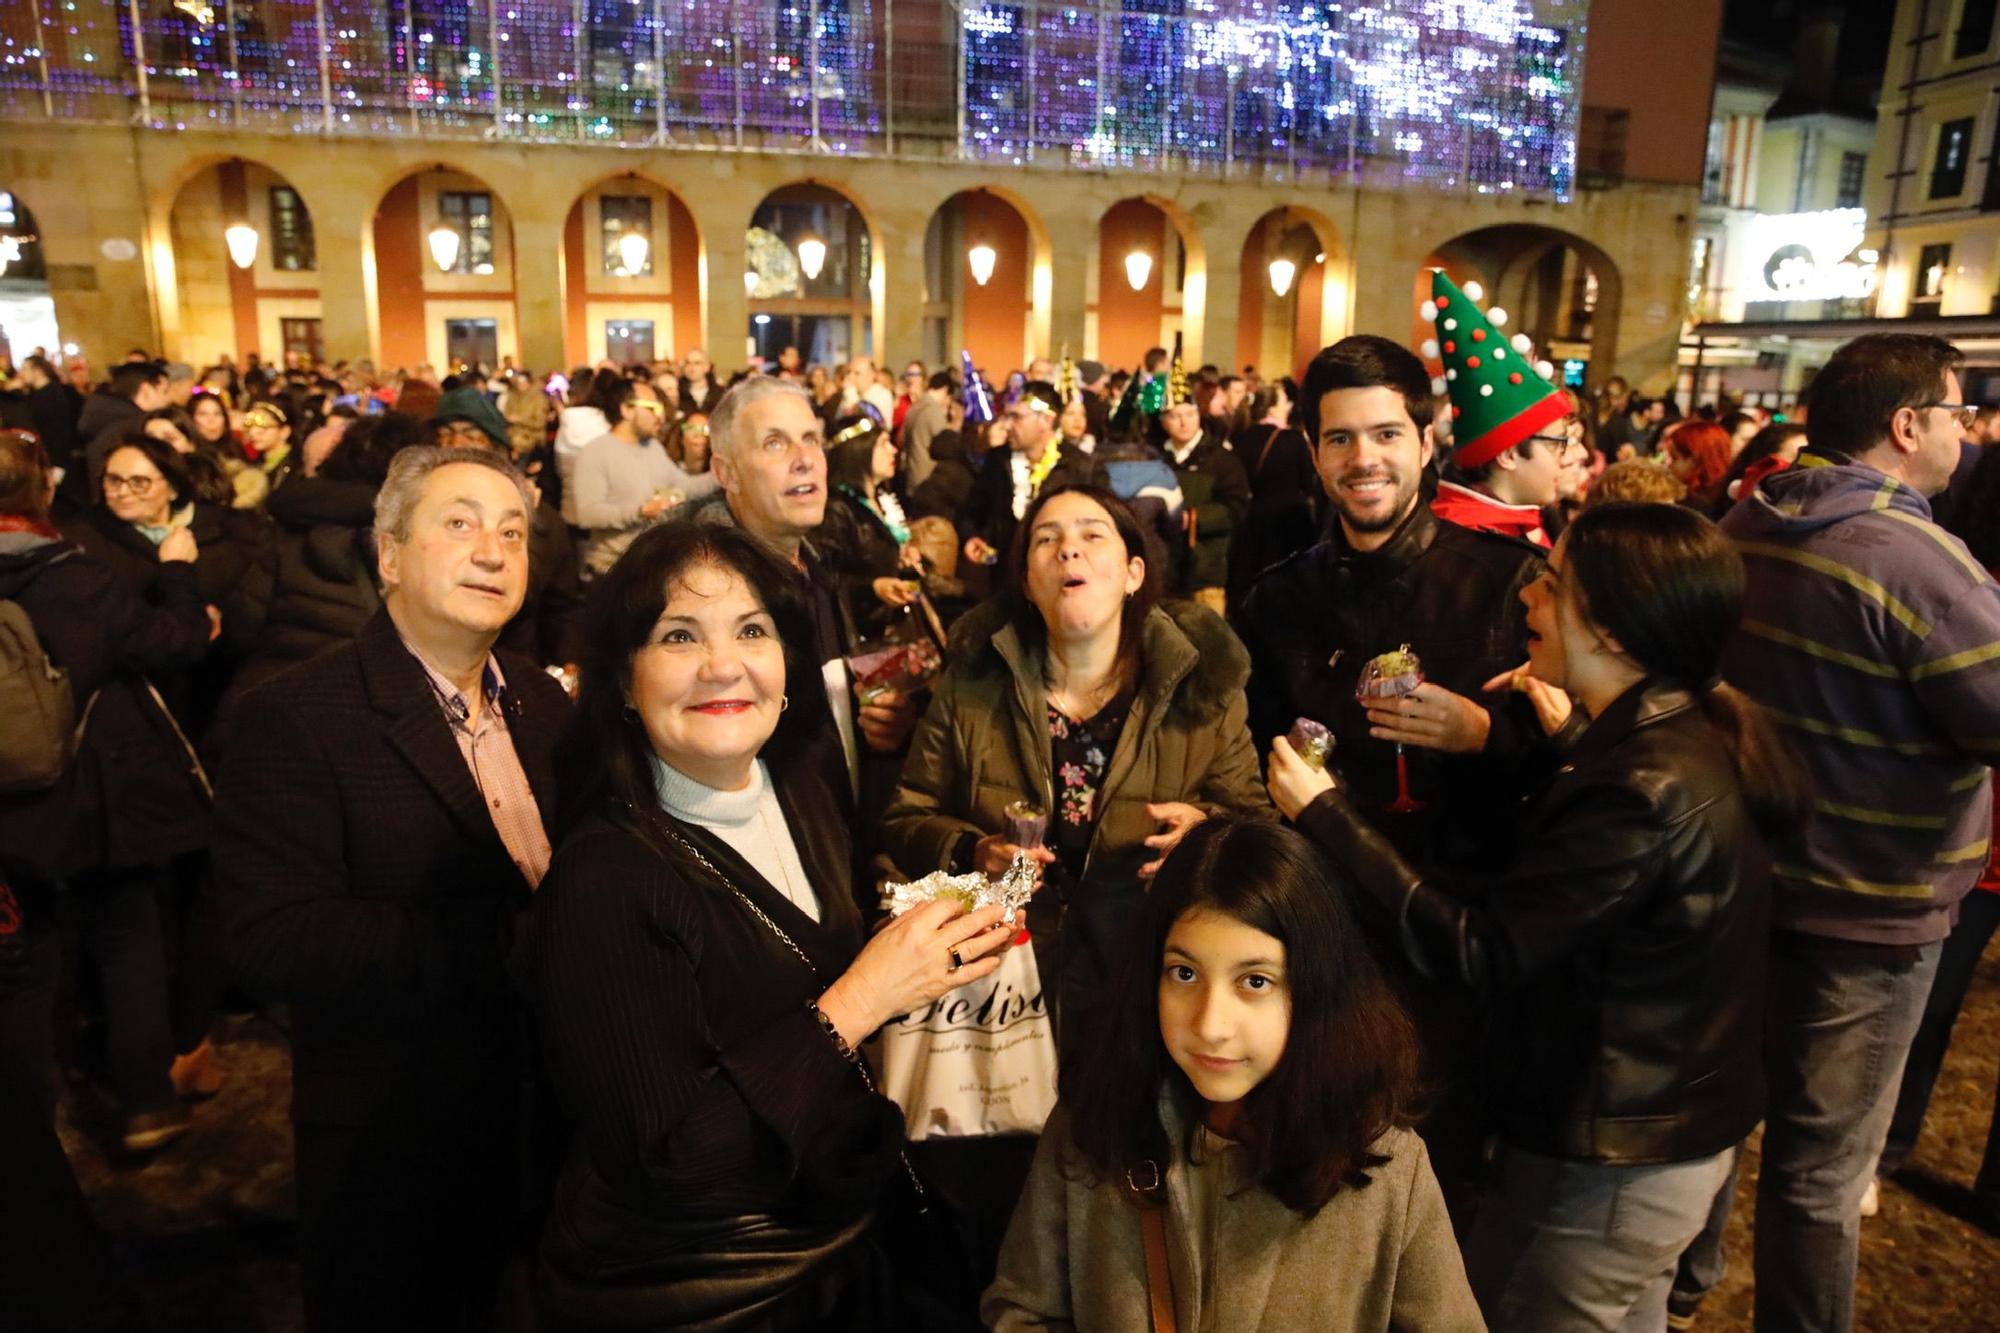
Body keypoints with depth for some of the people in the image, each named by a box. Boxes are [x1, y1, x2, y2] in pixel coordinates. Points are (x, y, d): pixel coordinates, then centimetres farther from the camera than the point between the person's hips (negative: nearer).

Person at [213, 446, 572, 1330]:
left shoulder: (545, 704, 4)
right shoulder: (294, 718, -15)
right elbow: (273, 939, -24)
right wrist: (514, 950, -29)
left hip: (554, 1121, 6)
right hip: (396, 1152, -5)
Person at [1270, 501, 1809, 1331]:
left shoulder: (1649, 788, -30)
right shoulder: (1694, 734, 0)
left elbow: (1474, 952, -26)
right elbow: (1552, 882, 6)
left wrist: (1324, 813, -21)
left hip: (1607, 1162, -9)